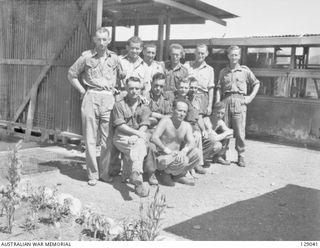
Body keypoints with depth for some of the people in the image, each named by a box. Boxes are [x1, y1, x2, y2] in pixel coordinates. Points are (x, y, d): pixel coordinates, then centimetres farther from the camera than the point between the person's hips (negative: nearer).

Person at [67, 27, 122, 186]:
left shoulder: (114, 58, 9)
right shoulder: (86, 57, 3)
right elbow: (71, 74, 10)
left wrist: (117, 90, 11)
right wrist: (82, 90, 3)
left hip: (109, 98, 2)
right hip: (91, 98, -1)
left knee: (108, 138, 3)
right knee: (90, 138, -1)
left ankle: (105, 171, 16)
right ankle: (92, 174, 7)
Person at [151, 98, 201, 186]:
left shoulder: (187, 126, 6)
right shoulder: (165, 122, -11)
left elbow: (191, 143, -6)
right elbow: (154, 138, -22)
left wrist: (184, 151, -28)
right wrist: (167, 150, -30)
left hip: (177, 155, 6)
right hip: (162, 157, -6)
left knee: (196, 152, -16)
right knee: (182, 160, -33)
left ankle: (179, 175, 0)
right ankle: (165, 174, -3)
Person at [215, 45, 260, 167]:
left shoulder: (245, 70, 10)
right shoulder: (223, 71, 16)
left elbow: (256, 83, 16)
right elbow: (219, 88, 12)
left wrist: (251, 97, 5)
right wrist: (218, 103, 1)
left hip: (239, 101, -2)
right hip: (226, 101, 2)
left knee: (240, 131, -5)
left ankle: (241, 156, 5)